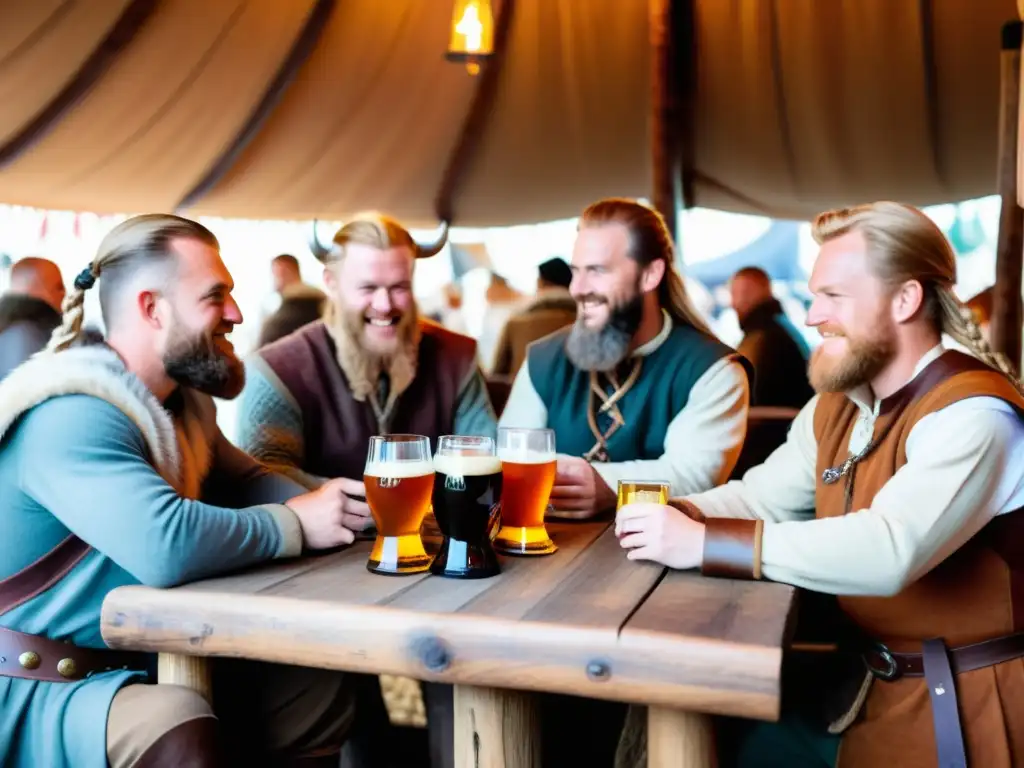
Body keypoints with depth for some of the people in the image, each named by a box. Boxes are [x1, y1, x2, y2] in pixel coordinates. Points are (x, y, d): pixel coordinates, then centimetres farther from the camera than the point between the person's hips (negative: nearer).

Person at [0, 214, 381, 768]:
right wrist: (295, 524, -23)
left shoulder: (183, 399, 7)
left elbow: (244, 482, 12)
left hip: (143, 660, 9)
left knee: (318, 689, 6)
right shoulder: (70, 416, -26)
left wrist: (321, 505, -10)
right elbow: (166, 545, -39)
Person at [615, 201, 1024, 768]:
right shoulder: (838, 403, 5)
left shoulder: (973, 417, -22)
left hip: (959, 706, -6)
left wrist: (703, 543, -36)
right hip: (860, 682, 7)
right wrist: (680, 515, -16)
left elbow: (888, 552, -36)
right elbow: (759, 496, 6)